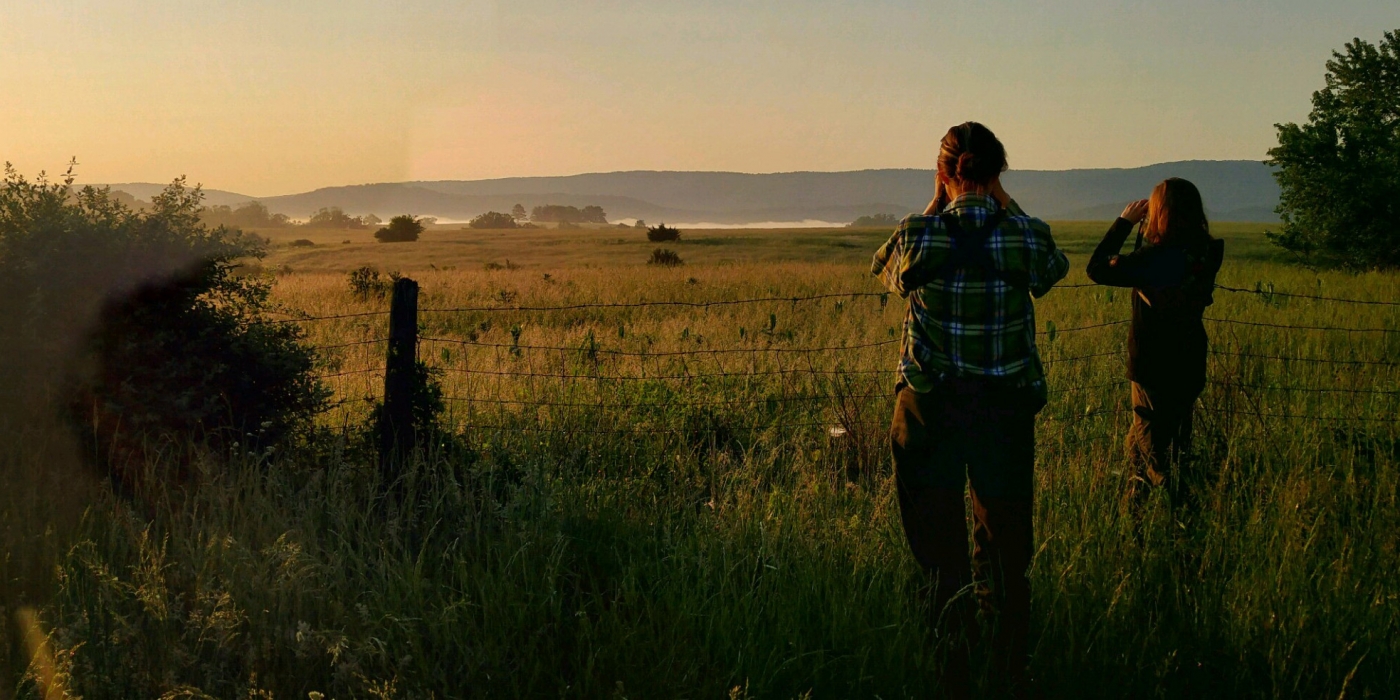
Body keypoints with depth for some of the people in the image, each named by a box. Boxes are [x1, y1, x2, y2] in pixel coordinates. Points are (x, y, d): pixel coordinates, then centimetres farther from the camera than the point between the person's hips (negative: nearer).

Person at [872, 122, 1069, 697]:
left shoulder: (919, 234, -11)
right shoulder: (1027, 236, -7)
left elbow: (887, 269, 13)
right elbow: (1053, 269, 17)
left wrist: (934, 207, 11)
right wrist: (1006, 204, 14)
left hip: (930, 409, -1)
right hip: (1007, 410, 1)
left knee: (940, 551, 9)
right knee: (1006, 552, 15)